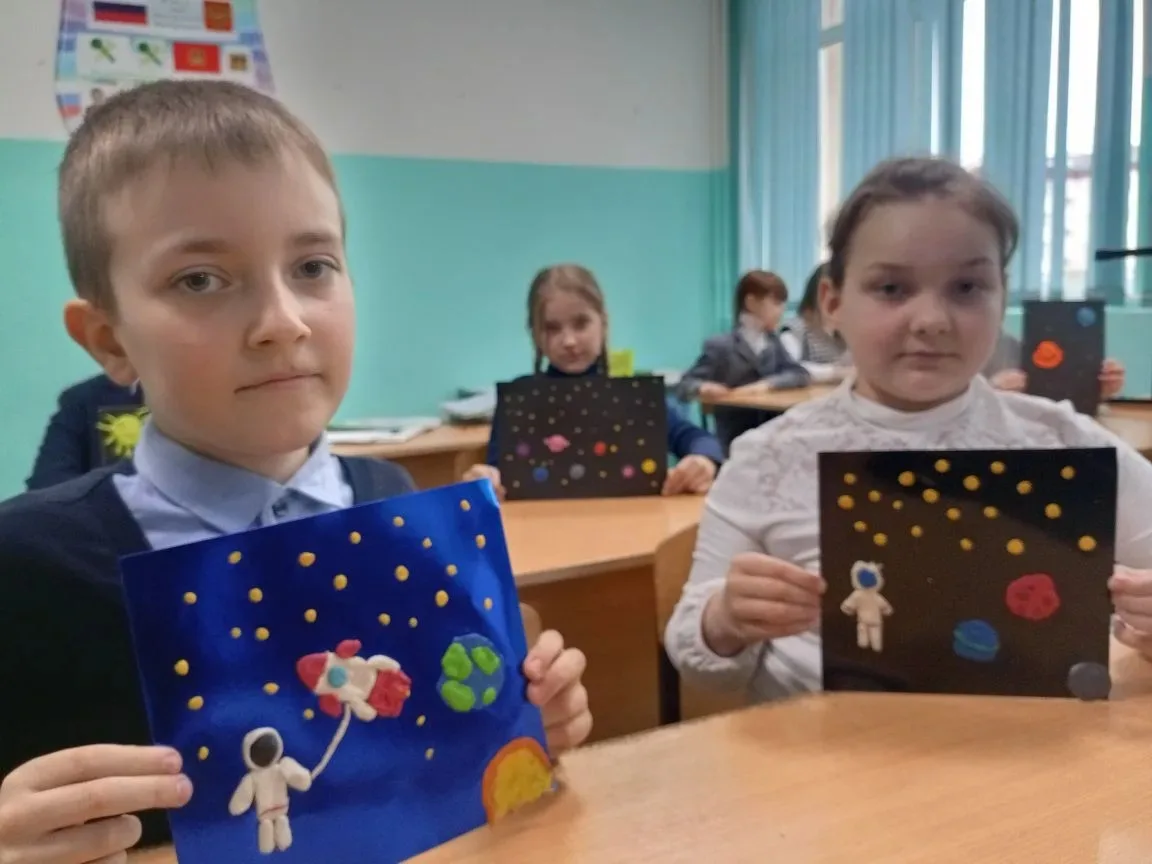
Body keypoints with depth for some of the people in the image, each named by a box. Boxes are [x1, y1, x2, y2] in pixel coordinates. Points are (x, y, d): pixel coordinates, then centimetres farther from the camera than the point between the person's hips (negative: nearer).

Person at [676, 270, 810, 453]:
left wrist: (767, 384, -19)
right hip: (736, 441, -6)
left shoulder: (773, 341, 13)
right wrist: (703, 388, -36)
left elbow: (800, 375, 0)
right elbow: (684, 386, -12)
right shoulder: (720, 346, -9)